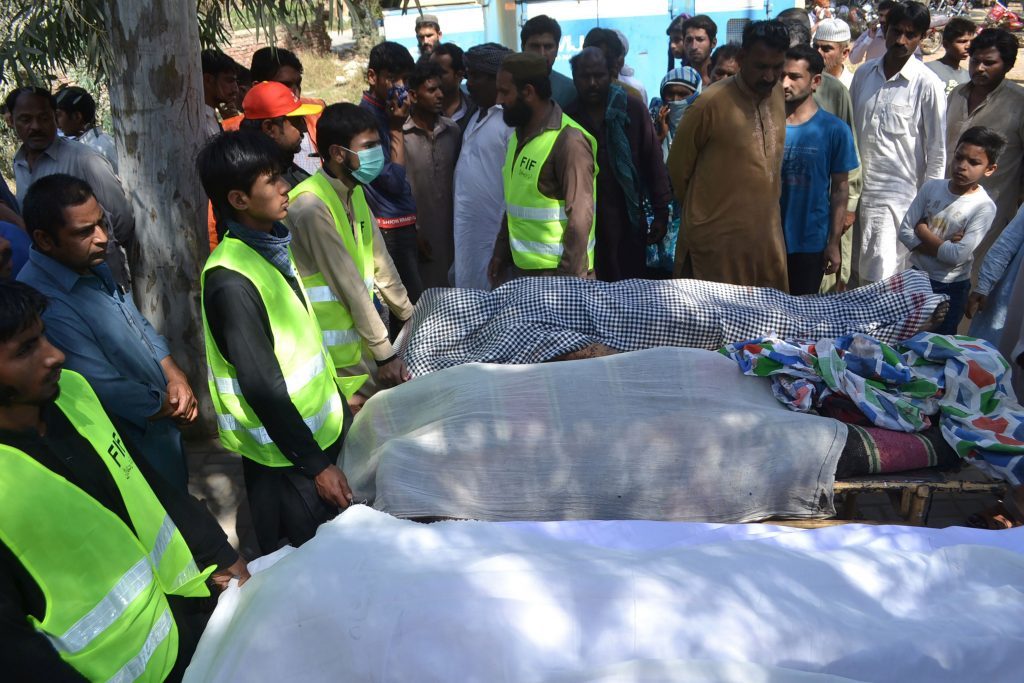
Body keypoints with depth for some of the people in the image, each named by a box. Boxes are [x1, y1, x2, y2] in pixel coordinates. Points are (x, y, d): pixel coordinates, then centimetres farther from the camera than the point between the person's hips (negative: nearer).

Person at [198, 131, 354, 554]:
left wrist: (339, 400, 18)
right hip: (286, 455, -8)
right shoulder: (230, 280, -24)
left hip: (321, 427, 8)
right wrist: (316, 466, -18)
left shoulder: (273, 245, 2)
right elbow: (263, 387, -22)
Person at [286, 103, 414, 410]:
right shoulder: (312, 207, -21)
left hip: (359, 335, 8)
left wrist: (410, 316, 17)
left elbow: (380, 262, 14)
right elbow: (349, 285, -21)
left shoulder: (355, 193, 7)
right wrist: (385, 354, -18)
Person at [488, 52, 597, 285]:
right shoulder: (521, 134, 10)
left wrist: (568, 279, -20)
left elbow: (580, 218, -19)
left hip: (555, 272, -8)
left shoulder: (568, 141, -17)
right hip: (518, 266, 8)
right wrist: (501, 252, 13)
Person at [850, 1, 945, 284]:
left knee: (881, 282, -7)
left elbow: (937, 149, -5)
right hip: (858, 189, 5)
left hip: (899, 195, -5)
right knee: (858, 272, 12)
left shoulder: (927, 84, -8)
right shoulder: (864, 73, 7)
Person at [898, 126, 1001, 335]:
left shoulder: (984, 207, -18)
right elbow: (905, 232, -8)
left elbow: (957, 255, -24)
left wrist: (922, 231, -14)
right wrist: (944, 245, -19)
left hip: (950, 288, -4)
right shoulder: (931, 187, -7)